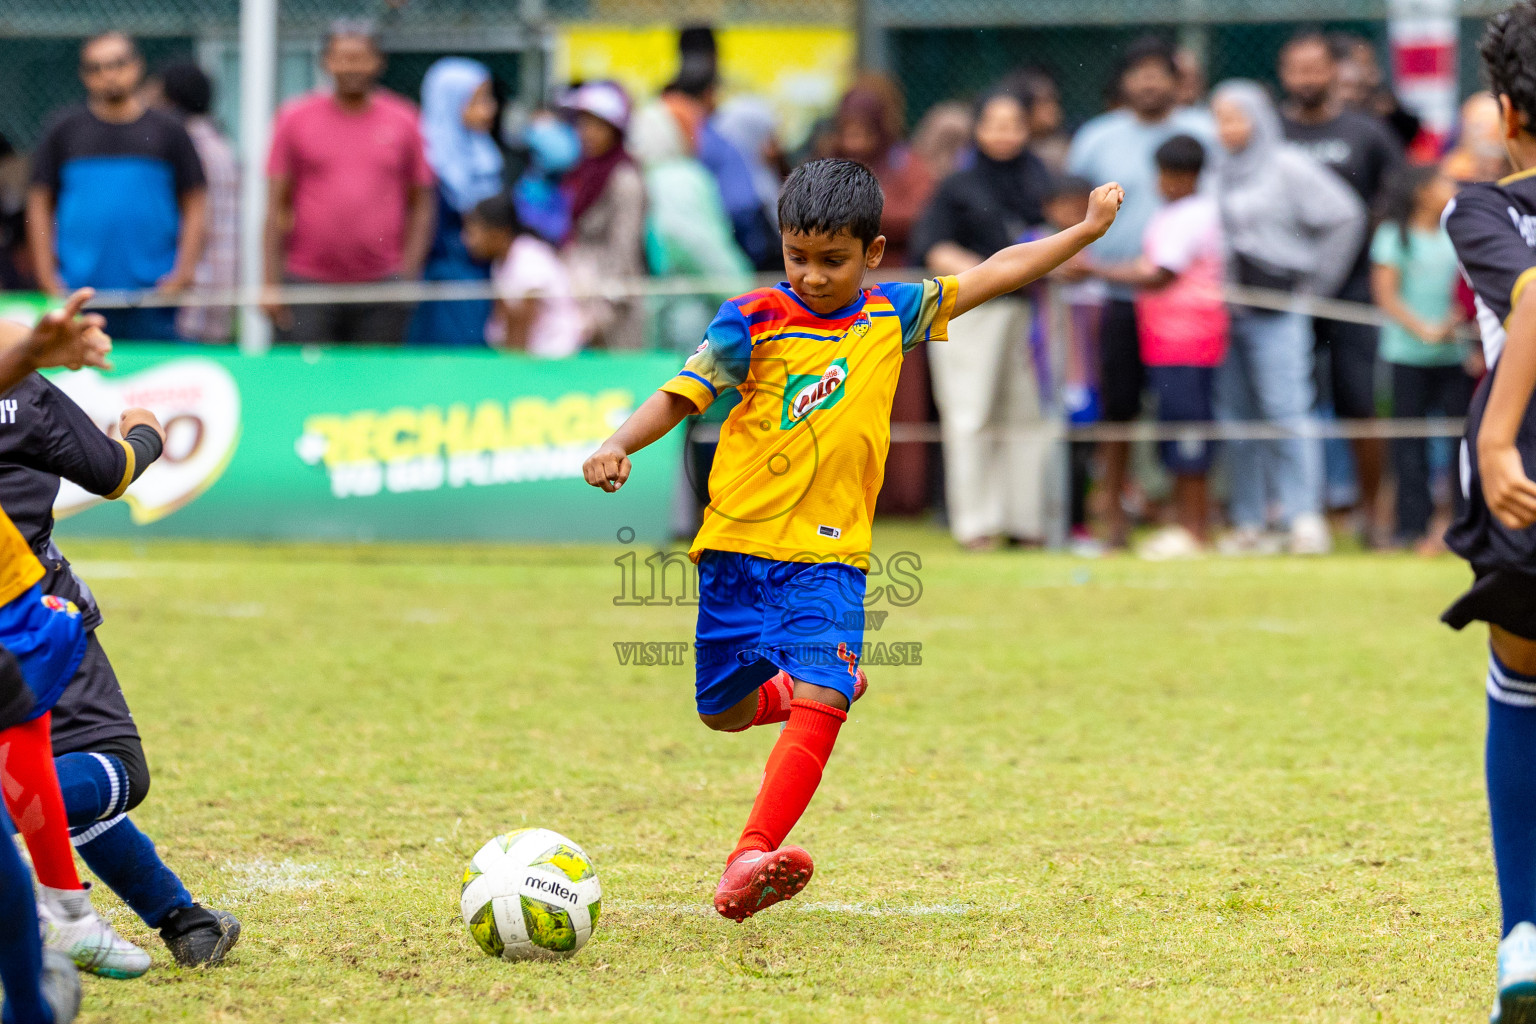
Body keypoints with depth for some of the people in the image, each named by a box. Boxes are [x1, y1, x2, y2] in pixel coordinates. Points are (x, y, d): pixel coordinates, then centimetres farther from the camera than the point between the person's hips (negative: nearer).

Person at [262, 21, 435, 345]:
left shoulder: (402, 122, 6)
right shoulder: (295, 119, 4)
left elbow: (421, 204, 11)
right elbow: (277, 206, 5)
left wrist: (409, 270, 1)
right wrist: (270, 282, -1)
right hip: (308, 282, -1)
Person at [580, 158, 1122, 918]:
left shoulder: (891, 317, 8)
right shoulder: (754, 322, -3)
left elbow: (994, 276, 16)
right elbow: (682, 394, -7)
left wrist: (1086, 230, 17)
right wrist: (619, 445, -25)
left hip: (829, 555, 1)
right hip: (738, 545, 0)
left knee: (819, 703, -21)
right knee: (726, 712, 11)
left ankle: (748, 863, -31)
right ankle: (797, 686, 46)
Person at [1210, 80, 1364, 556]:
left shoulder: (1289, 167, -4)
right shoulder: (1218, 174, 12)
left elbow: (1345, 216, -6)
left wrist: (1315, 280, -3)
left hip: (1277, 312, -6)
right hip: (1223, 313, 6)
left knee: (1286, 410, -12)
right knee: (1236, 417, 5)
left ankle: (1305, 518, -14)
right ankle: (1249, 523, 9)